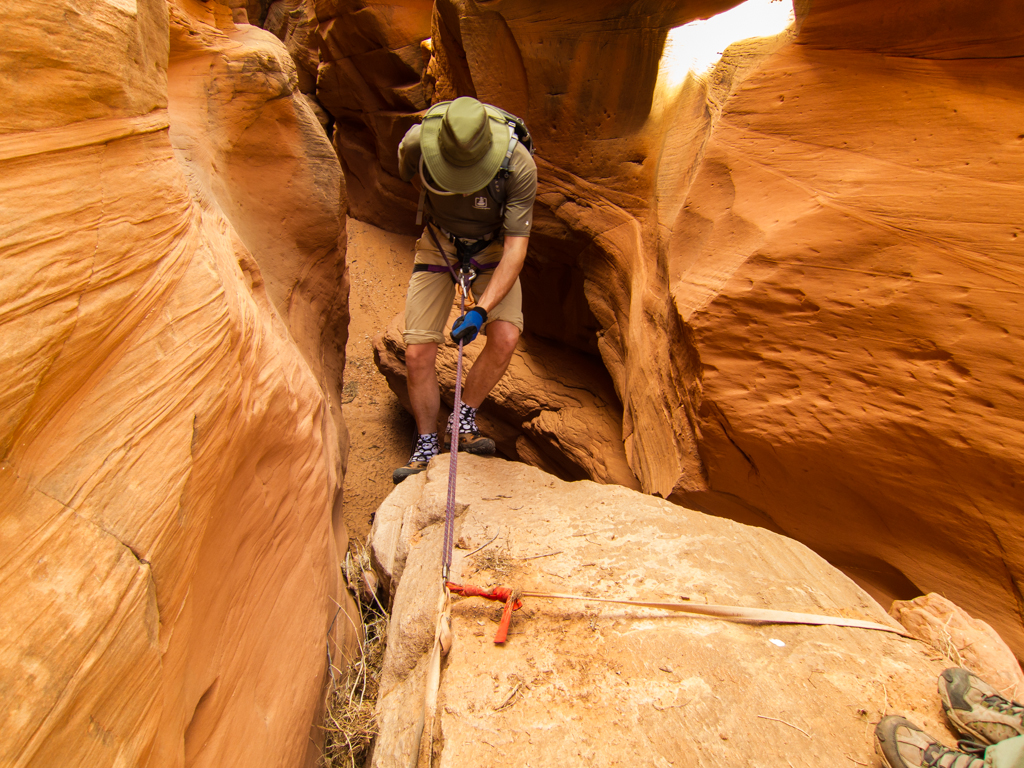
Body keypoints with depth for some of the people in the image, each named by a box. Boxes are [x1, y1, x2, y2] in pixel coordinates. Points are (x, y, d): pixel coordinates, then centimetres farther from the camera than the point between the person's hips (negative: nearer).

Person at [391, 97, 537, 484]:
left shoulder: (519, 166, -30)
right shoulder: (416, 143, -23)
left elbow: (515, 248, -29)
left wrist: (481, 310, -39)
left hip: (492, 249, -1)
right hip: (438, 244, 1)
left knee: (505, 338, -25)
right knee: (418, 354, -9)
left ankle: (464, 421, 1)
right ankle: (426, 446, 12)